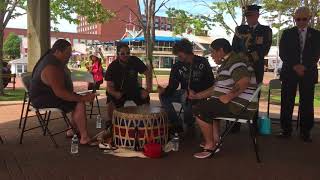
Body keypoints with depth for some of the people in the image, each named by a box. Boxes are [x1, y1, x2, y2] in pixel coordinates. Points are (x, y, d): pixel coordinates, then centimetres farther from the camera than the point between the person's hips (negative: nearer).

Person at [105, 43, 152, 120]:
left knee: (145, 98, -20)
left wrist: (148, 88, -24)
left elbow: (147, 73, -11)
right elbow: (109, 86, -20)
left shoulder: (135, 61, -15)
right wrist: (114, 93, -43)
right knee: (112, 101, -29)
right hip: (118, 91, -2)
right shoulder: (112, 67, -18)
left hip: (134, 88, 2)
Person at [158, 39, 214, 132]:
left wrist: (193, 91, -21)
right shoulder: (177, 66, 2)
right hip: (184, 93, 5)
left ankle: (190, 126, -12)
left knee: (185, 97, -36)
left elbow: (210, 82, -7)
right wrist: (165, 90, -27)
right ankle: (177, 125, -9)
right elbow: (173, 85, -3)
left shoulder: (203, 62, -5)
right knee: (163, 96, -14)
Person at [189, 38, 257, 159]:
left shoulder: (235, 61, -13)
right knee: (208, 105, 30)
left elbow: (244, 81, -32)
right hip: (234, 103, 11)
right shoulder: (227, 62, 20)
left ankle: (210, 145, -5)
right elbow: (216, 88, 22)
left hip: (239, 106, -11)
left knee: (198, 110, -15)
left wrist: (228, 97, -25)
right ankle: (216, 139, 20)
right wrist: (197, 96, 16)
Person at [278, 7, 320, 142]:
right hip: (289, 72, 0)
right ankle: (286, 130, 6)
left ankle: (305, 132, 9)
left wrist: (304, 66, -13)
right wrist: (294, 66, -11)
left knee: (307, 103, 0)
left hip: (308, 72, 1)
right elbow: (282, 53, 1)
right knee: (287, 102, -2)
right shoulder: (287, 33, 8)